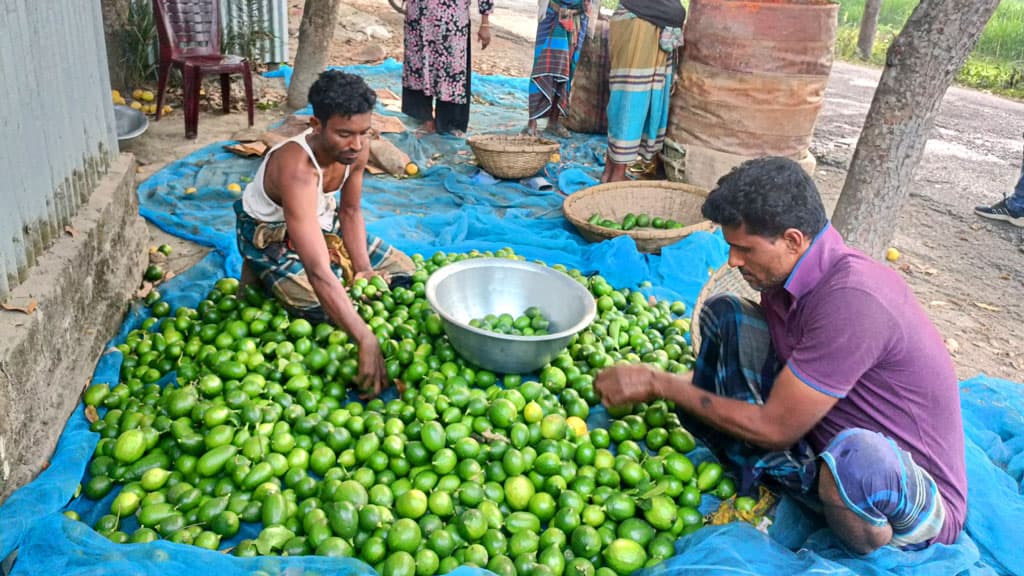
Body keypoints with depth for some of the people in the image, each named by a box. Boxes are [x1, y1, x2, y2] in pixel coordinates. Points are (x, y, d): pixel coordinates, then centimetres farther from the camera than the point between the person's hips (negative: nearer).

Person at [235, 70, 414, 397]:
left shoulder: (357, 148, -19)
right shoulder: (297, 170, -40)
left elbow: (350, 212, -2)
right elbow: (318, 272, -47)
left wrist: (364, 271, -16)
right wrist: (365, 340, -53)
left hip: (320, 221, 7)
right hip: (271, 237, -6)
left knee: (405, 272, 1)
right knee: (335, 312, -23)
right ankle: (265, 281, 4)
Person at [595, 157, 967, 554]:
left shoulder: (851, 299, -32)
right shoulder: (789, 270, -5)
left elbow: (775, 428, -25)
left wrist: (660, 384, -17)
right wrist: (662, 385, -1)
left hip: (917, 500, -6)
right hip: (826, 438, 6)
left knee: (857, 457, -45)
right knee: (723, 314, -4)